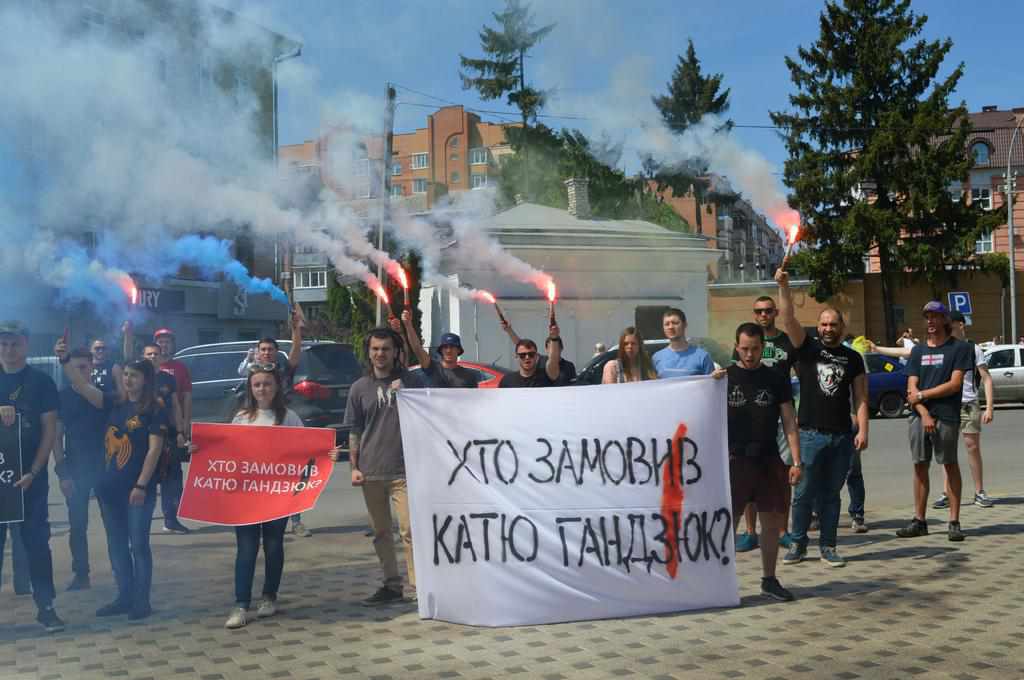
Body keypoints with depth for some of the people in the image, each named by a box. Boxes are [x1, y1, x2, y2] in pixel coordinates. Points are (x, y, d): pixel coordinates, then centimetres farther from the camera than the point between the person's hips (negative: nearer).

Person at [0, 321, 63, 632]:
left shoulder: (41, 381, 0)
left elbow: (49, 430, -3)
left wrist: (33, 472, -12)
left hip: (32, 474, -2)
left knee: (37, 541, 3)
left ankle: (46, 606, 8)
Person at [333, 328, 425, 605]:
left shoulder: (410, 381, 4)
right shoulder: (359, 388, 10)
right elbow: (354, 431, 11)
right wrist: (354, 466, 3)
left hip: (404, 470, -3)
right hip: (370, 472, 3)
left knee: (410, 530, -10)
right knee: (380, 532, 11)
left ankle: (419, 586, -5)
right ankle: (392, 585, 22)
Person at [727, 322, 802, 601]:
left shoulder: (777, 380, 6)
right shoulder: (725, 378, 2)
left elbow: (789, 423, 6)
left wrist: (796, 461, -2)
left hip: (769, 462, 2)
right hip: (734, 461, -2)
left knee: (773, 523, 8)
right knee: (727, 524, -2)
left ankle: (769, 579, 24)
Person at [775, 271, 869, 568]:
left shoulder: (853, 358, 9)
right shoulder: (807, 348, 3)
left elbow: (860, 398, 7)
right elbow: (788, 318, -10)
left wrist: (862, 430, -4)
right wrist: (783, 286, -23)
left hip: (842, 436, 2)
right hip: (810, 434, -2)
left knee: (831, 495, 9)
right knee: (803, 493, 2)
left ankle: (828, 546, 18)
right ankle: (798, 545, 14)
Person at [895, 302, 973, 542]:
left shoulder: (959, 348, 1)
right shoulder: (918, 350, 14)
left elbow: (955, 384, -8)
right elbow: (912, 389, 6)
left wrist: (921, 395, -6)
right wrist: (924, 414, -8)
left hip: (946, 416, -4)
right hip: (919, 415, 4)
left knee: (950, 465, 0)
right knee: (920, 466, 6)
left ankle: (954, 522, 5)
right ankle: (919, 521, 12)